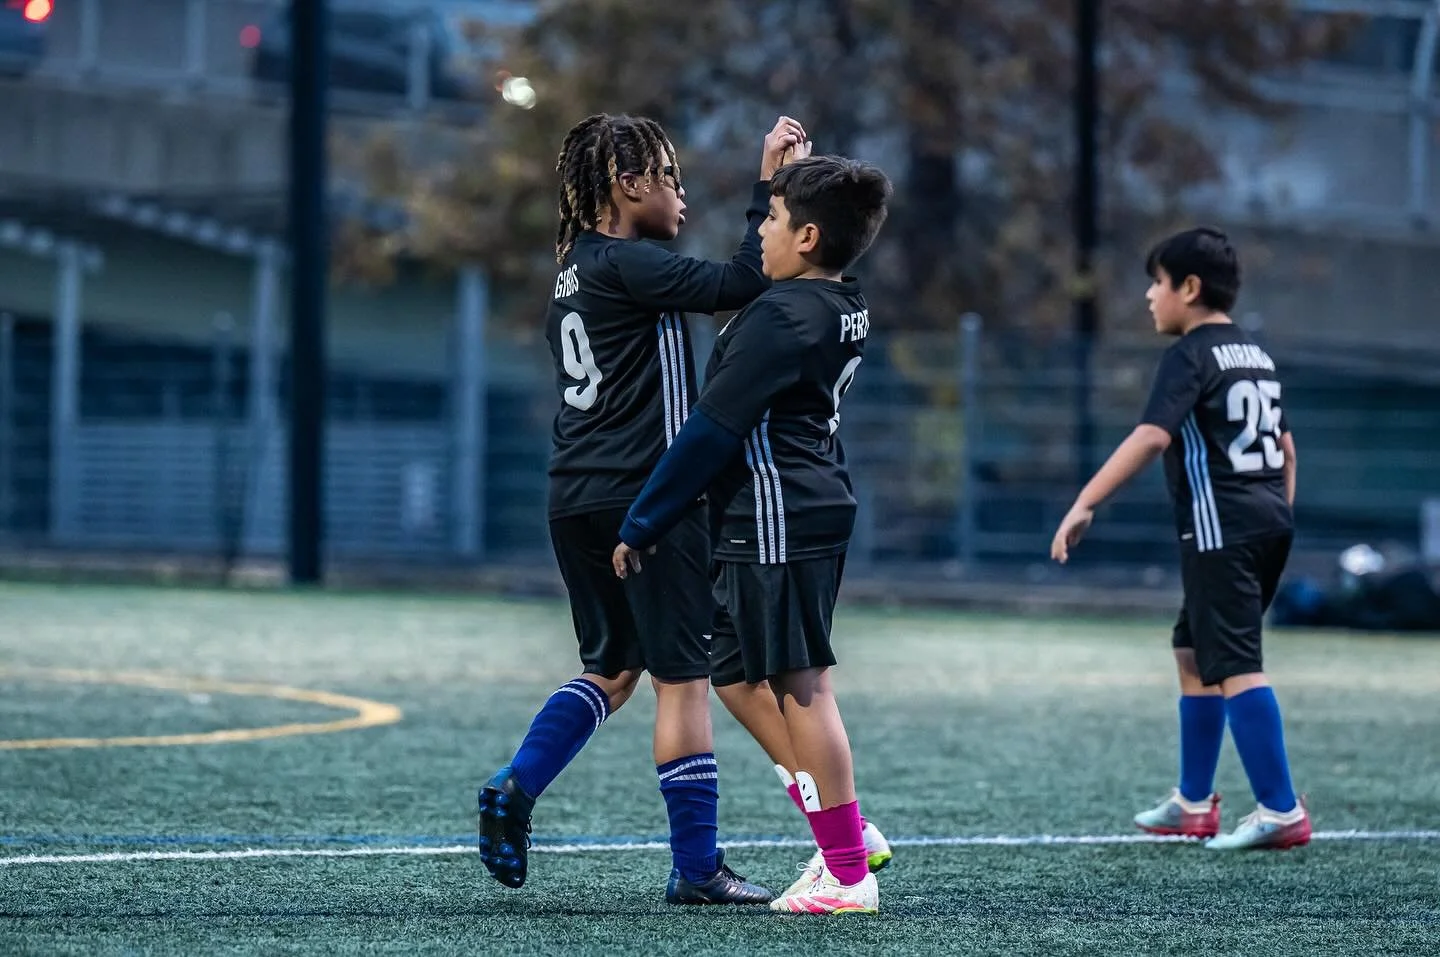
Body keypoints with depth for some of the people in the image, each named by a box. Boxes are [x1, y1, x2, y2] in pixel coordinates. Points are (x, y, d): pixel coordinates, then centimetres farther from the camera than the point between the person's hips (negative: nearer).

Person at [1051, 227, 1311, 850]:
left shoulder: (1191, 355, -9)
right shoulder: (1256, 355, 18)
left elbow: (1151, 437, -21)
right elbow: (1284, 447, 23)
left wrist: (1084, 505, -24)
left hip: (1222, 530, -9)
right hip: (1269, 522, 9)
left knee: (1234, 668, -10)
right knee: (1194, 655, 19)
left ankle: (1281, 812, -15)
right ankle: (1194, 804, 24)